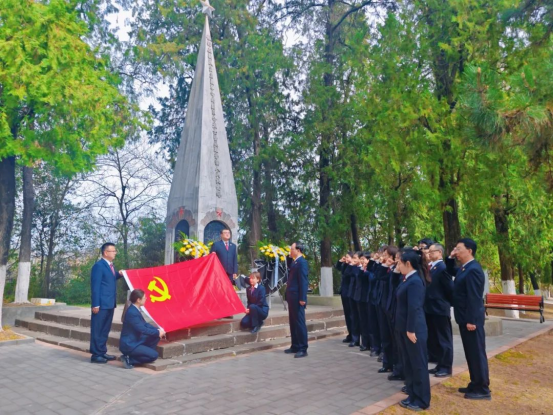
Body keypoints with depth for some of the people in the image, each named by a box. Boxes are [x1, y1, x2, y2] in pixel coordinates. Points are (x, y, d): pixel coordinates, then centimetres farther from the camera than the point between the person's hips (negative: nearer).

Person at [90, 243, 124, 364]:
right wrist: (96, 304, -18)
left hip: (110, 303, 9)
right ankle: (96, 355, 8)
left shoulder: (111, 265, 14)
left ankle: (102, 352, 25)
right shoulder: (99, 266, -12)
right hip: (101, 304, -9)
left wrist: (119, 275, 4)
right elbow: (95, 286, -15)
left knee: (105, 329, 16)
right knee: (97, 330, 0)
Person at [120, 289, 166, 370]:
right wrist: (158, 332, -13)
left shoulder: (135, 310, 7)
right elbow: (142, 329, -24)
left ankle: (144, 353, 7)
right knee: (154, 355, -14)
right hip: (129, 345, -10)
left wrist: (158, 330, -2)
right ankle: (129, 359, -8)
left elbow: (145, 324, 11)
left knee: (156, 336, 7)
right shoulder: (132, 312, -24)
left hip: (135, 341, 10)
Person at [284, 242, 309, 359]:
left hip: (298, 298, -9)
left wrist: (302, 298, -22)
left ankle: (303, 349, 3)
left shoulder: (302, 262, -13)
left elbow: (304, 281, -19)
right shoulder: (295, 262, 15)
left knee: (300, 323, -3)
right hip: (292, 297, 9)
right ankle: (295, 346, 23)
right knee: (293, 323, 14)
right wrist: (289, 296, 14)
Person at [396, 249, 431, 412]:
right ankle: (413, 396, 28)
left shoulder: (415, 281, -20)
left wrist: (411, 330, -21)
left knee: (418, 364, 4)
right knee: (409, 363, 17)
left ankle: (422, 401, 16)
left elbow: (414, 308, -23)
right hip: (406, 328, 10)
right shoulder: (409, 279, 10)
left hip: (414, 330, -9)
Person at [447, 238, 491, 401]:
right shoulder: (465, 268, 10)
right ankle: (475, 385, 27)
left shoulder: (473, 269, -20)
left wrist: (471, 320, -23)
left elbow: (474, 297, -23)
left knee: (477, 353, 0)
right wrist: (450, 258, 11)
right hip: (466, 318, 10)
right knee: (471, 353, 16)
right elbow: (451, 272, 30)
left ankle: (483, 390, 10)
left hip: (472, 319, -10)